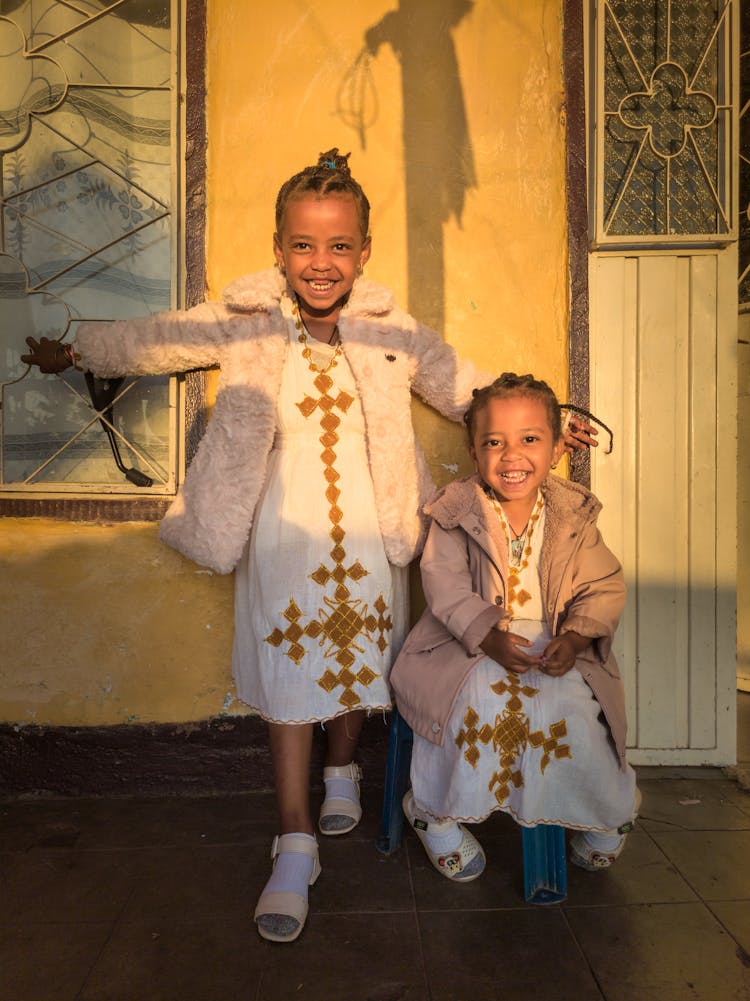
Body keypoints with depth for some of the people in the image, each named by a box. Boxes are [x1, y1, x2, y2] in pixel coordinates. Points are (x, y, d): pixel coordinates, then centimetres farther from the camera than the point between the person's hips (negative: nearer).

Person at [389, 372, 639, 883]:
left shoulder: (574, 515, 2)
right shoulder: (456, 512, -5)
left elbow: (605, 587, 2)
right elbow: (445, 586, -12)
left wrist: (575, 636, -16)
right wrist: (489, 635, -26)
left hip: (554, 644, 2)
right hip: (469, 643, -2)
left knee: (571, 707, -22)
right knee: (477, 699, -30)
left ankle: (609, 809, 13)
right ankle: (435, 812, -2)